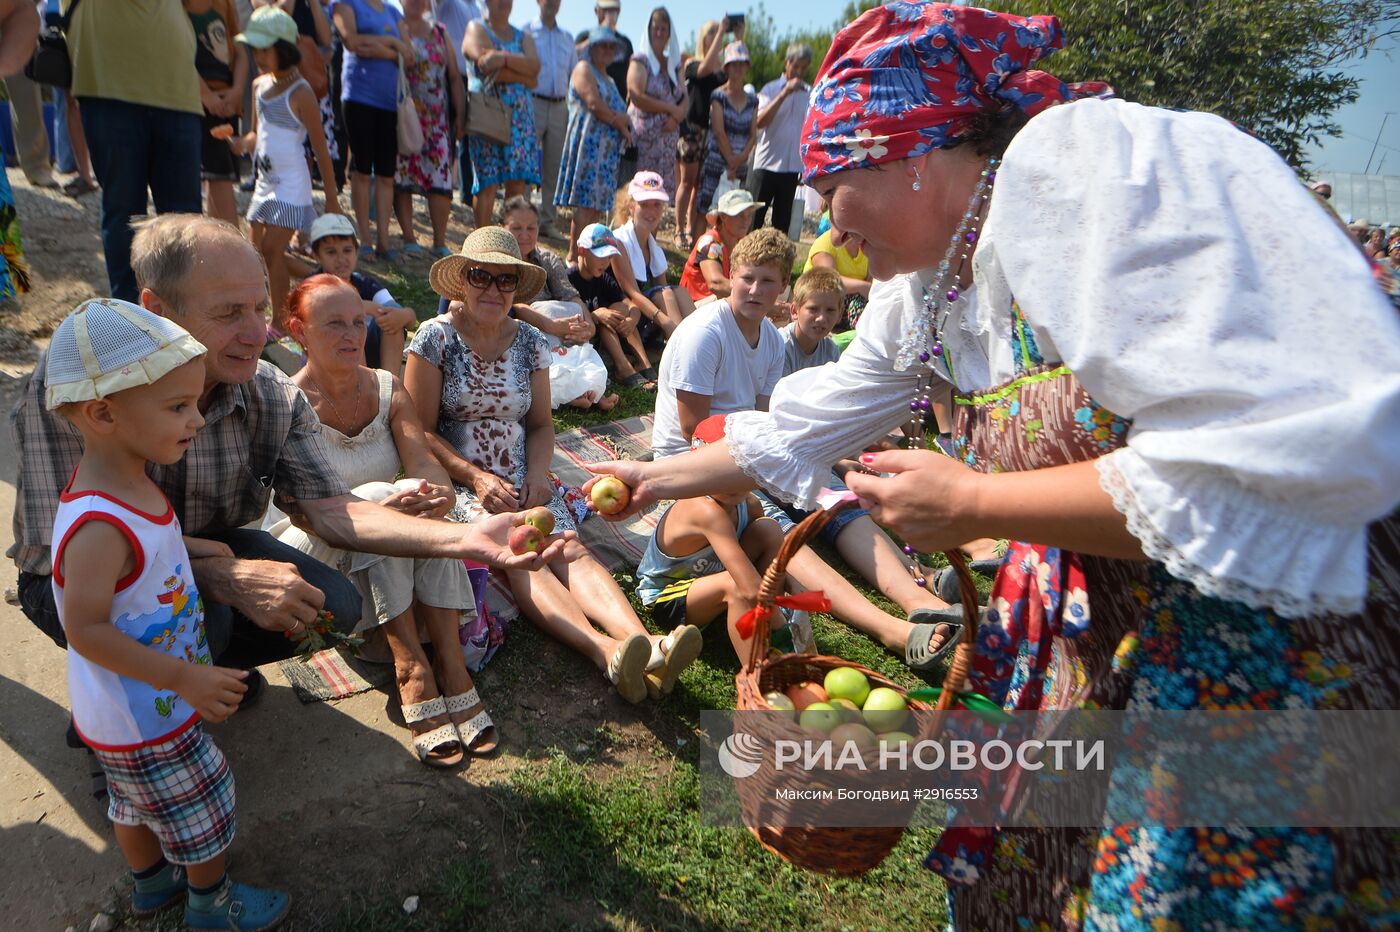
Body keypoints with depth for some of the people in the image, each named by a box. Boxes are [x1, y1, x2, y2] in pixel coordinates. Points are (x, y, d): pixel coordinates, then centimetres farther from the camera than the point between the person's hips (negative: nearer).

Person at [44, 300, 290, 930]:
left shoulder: (126, 485, -8)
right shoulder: (98, 528, -36)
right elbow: (86, 629, -31)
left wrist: (187, 547, 0)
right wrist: (184, 678, -29)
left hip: (137, 705, 9)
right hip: (144, 720, -8)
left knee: (137, 803, 30)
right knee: (204, 807, 14)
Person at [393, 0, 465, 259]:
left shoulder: (439, 32, 16)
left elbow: (454, 76, 13)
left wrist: (460, 114, 7)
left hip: (438, 119, 3)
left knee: (442, 179, -4)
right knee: (402, 178, -3)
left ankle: (440, 243, 1)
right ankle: (409, 240, 4)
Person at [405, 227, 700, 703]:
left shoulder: (530, 341, 11)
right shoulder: (436, 336, 0)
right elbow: (421, 431, -3)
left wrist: (537, 472, -7)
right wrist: (476, 477, -16)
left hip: (522, 481, 3)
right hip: (457, 482, -3)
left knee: (569, 545, -26)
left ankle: (646, 643, -49)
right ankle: (606, 649, -54)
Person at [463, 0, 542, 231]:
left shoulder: (523, 37, 21)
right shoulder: (476, 28, 8)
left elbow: (535, 66, 0)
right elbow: (486, 65, -10)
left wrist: (505, 58, -15)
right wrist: (524, 77, -5)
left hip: (520, 114, 4)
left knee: (518, 181, -5)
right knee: (487, 181, -10)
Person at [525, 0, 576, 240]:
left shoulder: (568, 39, 17)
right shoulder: (526, 32, 3)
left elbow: (575, 76, 20)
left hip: (560, 108, 5)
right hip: (533, 104, -5)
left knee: (554, 168, 6)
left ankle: (548, 220, 12)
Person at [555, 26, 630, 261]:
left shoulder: (606, 78, 28)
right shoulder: (584, 68, 0)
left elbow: (619, 112, 22)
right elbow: (594, 104, -13)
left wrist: (621, 119, -2)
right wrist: (621, 125, -3)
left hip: (607, 146, 9)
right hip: (589, 142, -9)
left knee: (598, 203, 3)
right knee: (586, 200, -15)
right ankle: (574, 255, -16)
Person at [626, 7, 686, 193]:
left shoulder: (674, 63, 18)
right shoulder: (640, 60, 1)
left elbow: (686, 101, 12)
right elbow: (637, 97, -12)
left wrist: (676, 117, -10)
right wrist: (671, 108, -8)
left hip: (668, 136, 6)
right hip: (643, 137, -6)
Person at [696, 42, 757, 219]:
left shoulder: (752, 100, 12)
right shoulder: (718, 96, -2)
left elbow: (753, 135, 7)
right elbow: (718, 132, -8)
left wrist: (740, 159, -9)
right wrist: (731, 160, -10)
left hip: (742, 165, 4)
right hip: (716, 161, -4)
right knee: (705, 209, -7)